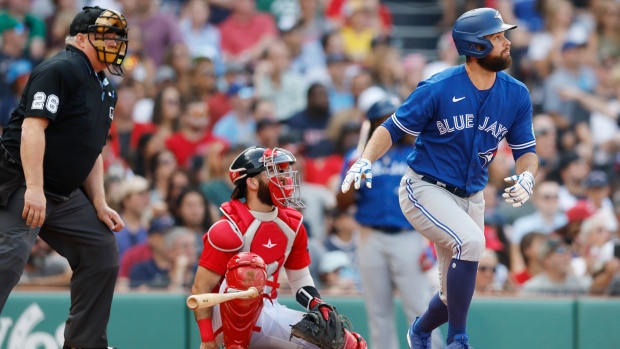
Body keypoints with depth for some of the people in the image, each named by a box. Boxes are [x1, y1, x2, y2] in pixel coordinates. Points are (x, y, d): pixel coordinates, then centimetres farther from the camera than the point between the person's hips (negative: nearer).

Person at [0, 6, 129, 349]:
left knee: (103, 251, 9)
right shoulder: (60, 69, -11)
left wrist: (99, 204, 11)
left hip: (65, 196, 10)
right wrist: (34, 189, -27)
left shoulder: (106, 89, 17)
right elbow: (33, 127, -20)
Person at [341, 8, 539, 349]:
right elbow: (393, 128, -8)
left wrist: (526, 177, -16)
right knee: (470, 241, -33)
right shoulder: (439, 89, -15)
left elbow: (526, 150, 6)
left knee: (456, 294, 9)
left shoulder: (516, 95, -2)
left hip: (470, 198, 6)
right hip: (425, 190, -6)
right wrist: (365, 160, -26)